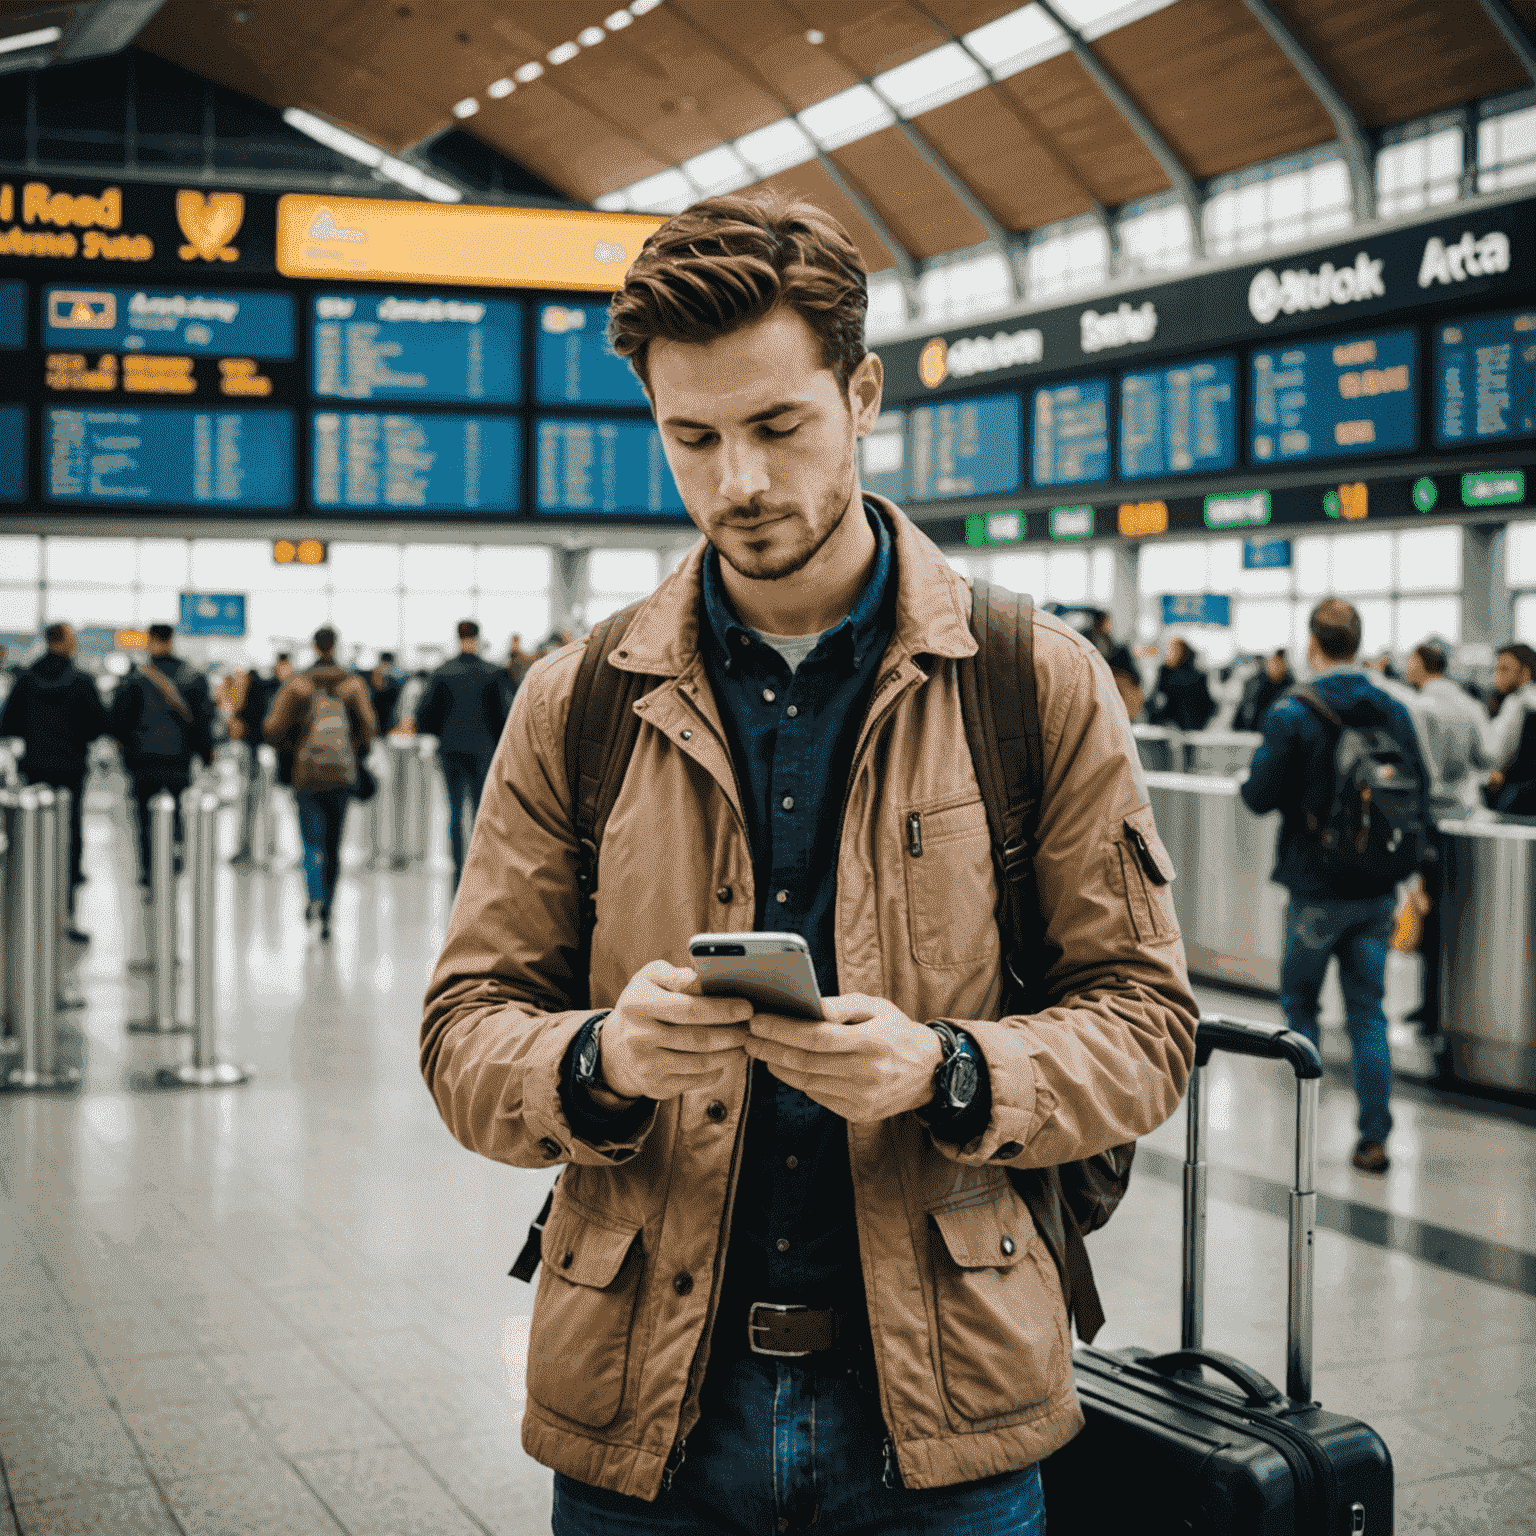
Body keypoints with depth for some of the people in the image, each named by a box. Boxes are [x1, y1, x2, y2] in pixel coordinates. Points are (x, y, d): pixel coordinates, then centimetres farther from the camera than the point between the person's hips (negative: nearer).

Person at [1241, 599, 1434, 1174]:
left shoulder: (1292, 714, -13)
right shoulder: (1394, 711, 3)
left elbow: (1259, 797, -10)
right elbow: (1420, 796, 7)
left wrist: (1258, 765, 10)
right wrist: (1420, 867, 16)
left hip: (1317, 889, -4)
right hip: (1377, 889, 4)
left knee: (1299, 1003, 13)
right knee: (1367, 1013, 8)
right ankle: (1374, 1140, 6)